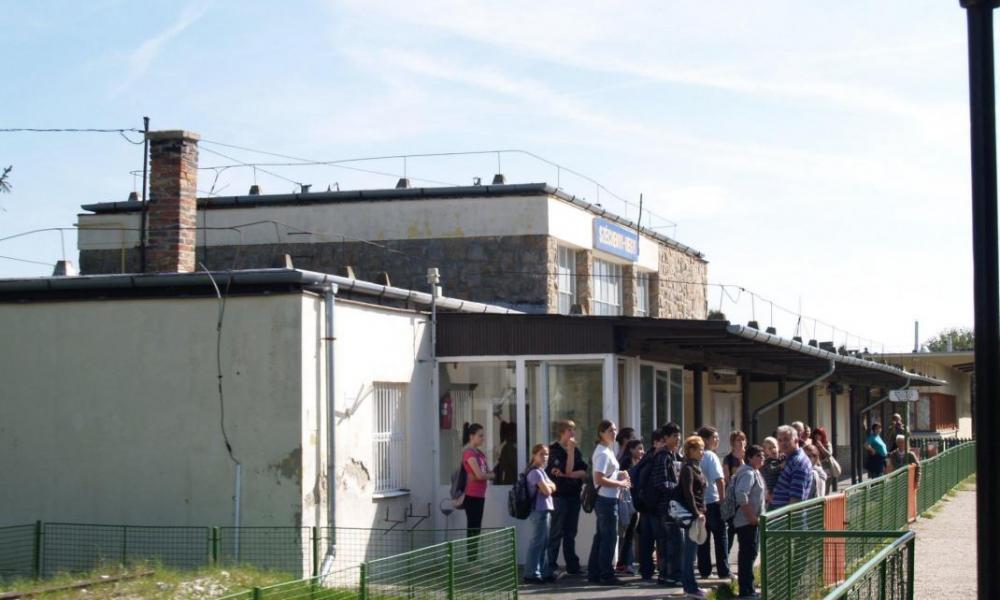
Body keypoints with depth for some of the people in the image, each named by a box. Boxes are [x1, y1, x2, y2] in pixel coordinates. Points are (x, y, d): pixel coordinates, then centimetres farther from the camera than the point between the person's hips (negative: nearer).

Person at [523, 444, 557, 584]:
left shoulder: (541, 471, 18)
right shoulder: (535, 472, -13)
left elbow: (553, 488, 13)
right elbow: (547, 491, -18)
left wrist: (547, 485, -6)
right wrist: (548, 486, 2)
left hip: (543, 510, 10)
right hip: (539, 510, -10)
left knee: (545, 542, 13)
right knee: (537, 542, -8)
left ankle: (544, 572, 19)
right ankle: (531, 574, -6)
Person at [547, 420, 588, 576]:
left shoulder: (576, 451, 12)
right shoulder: (554, 450, -7)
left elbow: (584, 473, 1)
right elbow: (568, 470, -17)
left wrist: (565, 474, -13)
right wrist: (571, 450, -15)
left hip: (574, 494, 6)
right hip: (559, 495, -6)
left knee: (570, 533, 10)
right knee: (556, 533, -5)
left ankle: (572, 566, 13)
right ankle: (550, 566, -2)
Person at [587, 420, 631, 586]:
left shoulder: (606, 451, 16)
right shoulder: (603, 453, -16)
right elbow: (599, 479, -23)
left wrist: (619, 474, 9)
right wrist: (620, 484, -15)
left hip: (606, 499, 10)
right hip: (607, 499, -10)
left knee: (601, 536, 13)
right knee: (609, 537, -5)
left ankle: (594, 573, 18)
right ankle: (607, 575, -1)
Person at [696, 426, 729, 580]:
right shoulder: (711, 457, -13)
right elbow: (720, 480, -19)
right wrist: (722, 498, -9)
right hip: (713, 501, -6)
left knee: (703, 538, 11)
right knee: (721, 537, 3)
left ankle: (704, 570, 13)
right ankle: (723, 571, 3)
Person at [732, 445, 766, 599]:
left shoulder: (755, 473, 16)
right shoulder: (748, 473, -17)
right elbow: (741, 495, -30)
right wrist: (751, 516, -25)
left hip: (750, 521, 11)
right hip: (747, 521, -11)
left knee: (747, 554, 15)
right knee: (748, 553, -8)